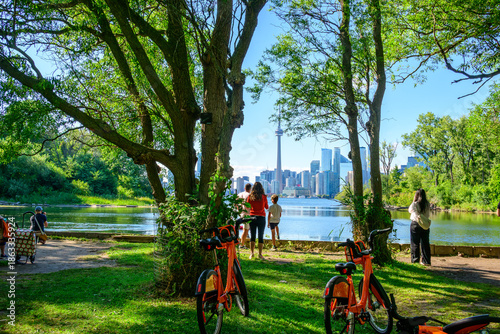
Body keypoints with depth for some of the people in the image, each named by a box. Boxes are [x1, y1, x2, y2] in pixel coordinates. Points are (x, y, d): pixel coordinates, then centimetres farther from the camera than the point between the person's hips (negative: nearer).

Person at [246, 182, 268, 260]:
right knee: (261, 236, 3)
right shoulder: (264, 197, -4)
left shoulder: (250, 196, -3)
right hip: (261, 217, -1)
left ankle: (251, 253, 5)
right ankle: (260, 254, 4)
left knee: (252, 236, 8)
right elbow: (267, 207, 9)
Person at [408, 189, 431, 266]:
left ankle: (415, 260, 9)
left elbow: (410, 210, 5)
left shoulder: (415, 204, -12)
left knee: (415, 244, 6)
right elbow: (428, 215, 9)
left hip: (415, 224, -3)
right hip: (425, 225, 3)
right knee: (425, 243, 9)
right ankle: (426, 261, 12)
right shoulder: (428, 204, 0)